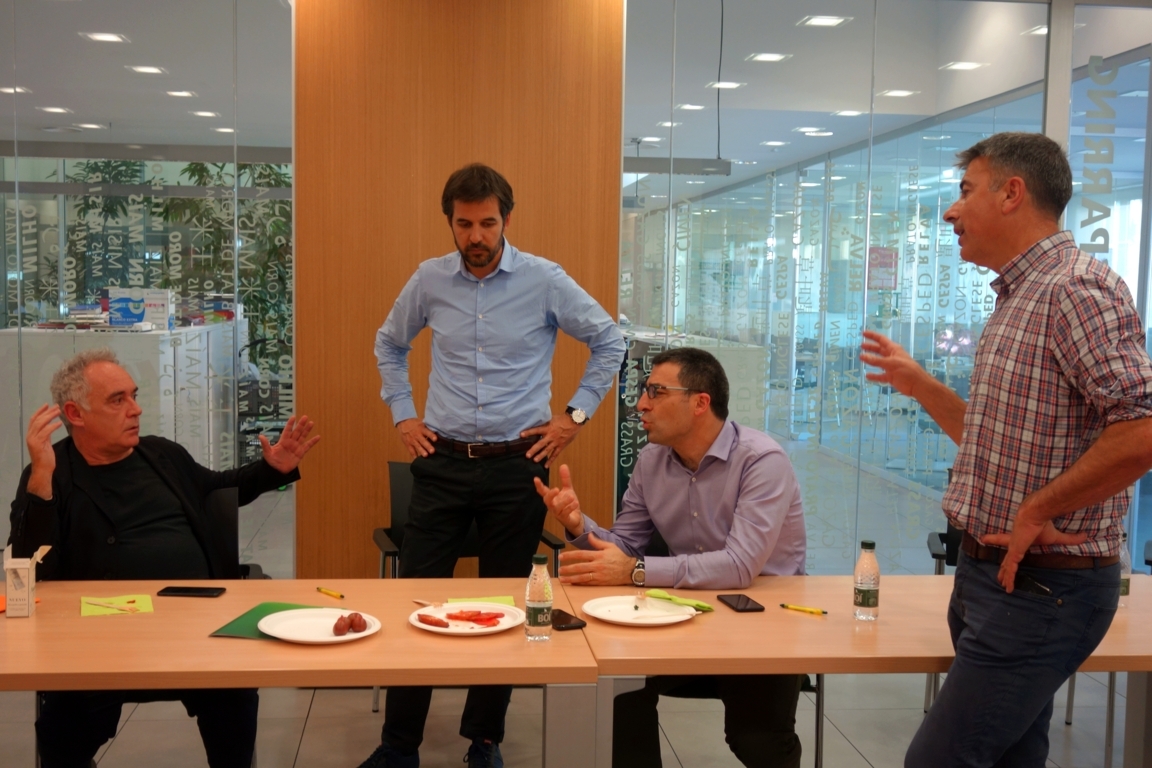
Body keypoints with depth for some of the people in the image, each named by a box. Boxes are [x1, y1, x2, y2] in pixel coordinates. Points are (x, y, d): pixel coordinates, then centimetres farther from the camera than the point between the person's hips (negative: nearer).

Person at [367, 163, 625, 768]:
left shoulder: (544, 280, -4)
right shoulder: (429, 280, 3)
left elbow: (609, 341, 6)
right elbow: (389, 344, 19)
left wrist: (576, 414, 1)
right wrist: (402, 414, 11)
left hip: (517, 465, -1)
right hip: (443, 463, 2)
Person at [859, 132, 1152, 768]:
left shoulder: (1078, 288, -17)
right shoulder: (1016, 299, 15)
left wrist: (1036, 512, -20)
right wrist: (917, 384, 18)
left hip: (1040, 589, -10)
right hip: (993, 574, 10)